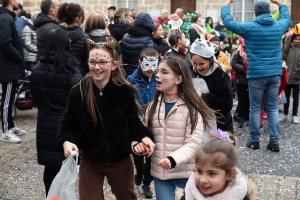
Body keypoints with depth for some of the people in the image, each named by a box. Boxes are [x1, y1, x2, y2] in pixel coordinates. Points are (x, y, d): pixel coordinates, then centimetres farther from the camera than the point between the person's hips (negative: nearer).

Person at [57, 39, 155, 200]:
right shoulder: (77, 92, -14)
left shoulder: (125, 91, -14)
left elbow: (133, 122, -2)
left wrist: (144, 136, -20)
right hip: (90, 161, -1)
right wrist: (66, 141, -25)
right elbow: (68, 125, -6)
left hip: (120, 161, 1)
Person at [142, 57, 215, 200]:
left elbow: (194, 143, -15)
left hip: (186, 173, -3)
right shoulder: (154, 105, 7)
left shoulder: (191, 107, -10)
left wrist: (173, 160, -29)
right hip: (160, 172, 4)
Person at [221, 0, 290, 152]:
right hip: (275, 74, 4)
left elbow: (228, 22, 1)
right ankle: (274, 141, 7)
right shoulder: (278, 26, 5)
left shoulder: (249, 28, -7)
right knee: (273, 108, 8)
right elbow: (287, 18, 29)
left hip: (257, 74, -3)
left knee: (255, 108, 6)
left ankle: (254, 141, 12)